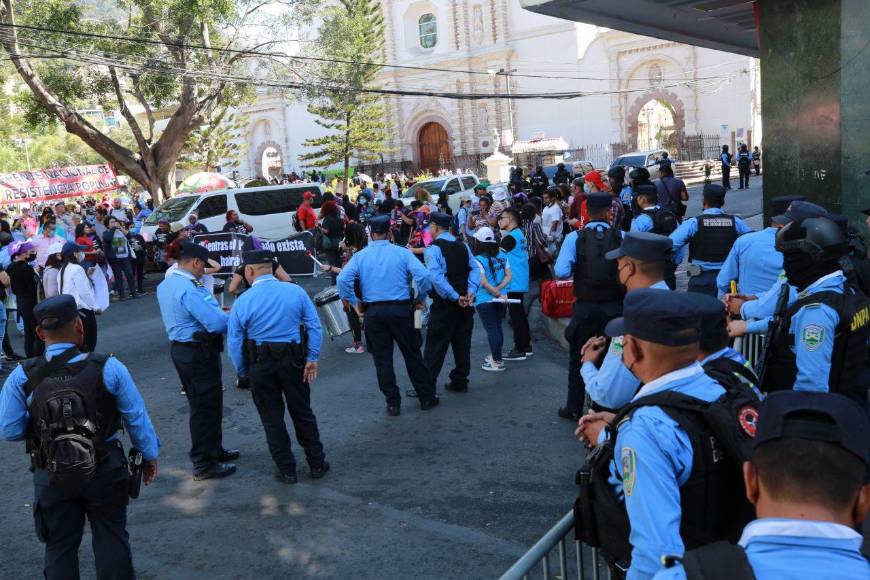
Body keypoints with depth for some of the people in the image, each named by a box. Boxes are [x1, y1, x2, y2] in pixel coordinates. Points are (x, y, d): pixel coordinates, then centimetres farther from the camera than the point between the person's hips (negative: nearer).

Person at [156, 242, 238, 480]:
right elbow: (218, 324, -29)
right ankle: (204, 465, 11)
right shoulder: (189, 290, -24)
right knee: (205, 407, 1)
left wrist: (214, 309, 13)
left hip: (180, 348, 10)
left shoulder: (165, 285, 8)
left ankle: (213, 450, 37)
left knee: (206, 404, 22)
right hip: (199, 353, -10)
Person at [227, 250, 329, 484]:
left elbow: (234, 344, -5)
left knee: (272, 419, 12)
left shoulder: (242, 302, -9)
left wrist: (242, 373, 6)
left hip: (260, 367, -2)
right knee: (303, 413, 15)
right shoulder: (296, 291, -5)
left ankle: (287, 470, 19)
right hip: (293, 361, 2)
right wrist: (312, 358, -3)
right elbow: (314, 326, -6)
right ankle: (317, 465, 23)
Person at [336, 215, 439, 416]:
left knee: (382, 360, 9)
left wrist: (354, 303, 0)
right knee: (412, 354, 11)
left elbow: (343, 280, -11)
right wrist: (420, 298, 1)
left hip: (373, 313, 1)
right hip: (400, 309, 0)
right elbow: (423, 275, -14)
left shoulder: (360, 256, 2)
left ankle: (393, 403, 14)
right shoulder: (402, 252, -1)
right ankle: (426, 397, 20)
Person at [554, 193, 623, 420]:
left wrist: (578, 269, 0)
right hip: (614, 307, 1)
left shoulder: (574, 238, -10)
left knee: (578, 358, 16)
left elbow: (561, 271, -21)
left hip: (585, 308, 0)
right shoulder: (622, 237, -8)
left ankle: (574, 408, 25)